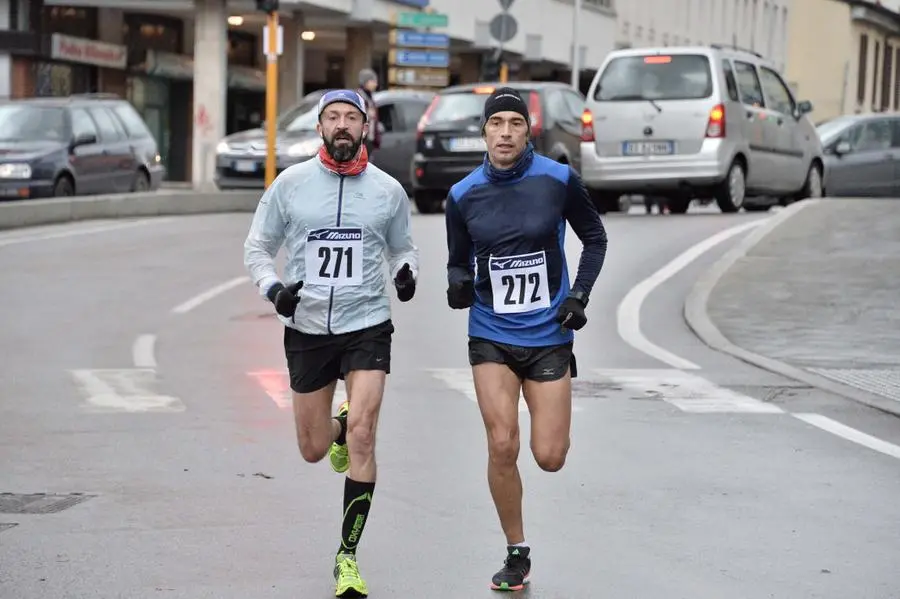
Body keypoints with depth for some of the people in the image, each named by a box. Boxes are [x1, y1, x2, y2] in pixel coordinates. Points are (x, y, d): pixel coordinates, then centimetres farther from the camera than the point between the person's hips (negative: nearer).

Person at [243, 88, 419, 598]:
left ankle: (348, 555, -5)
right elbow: (258, 247, 7)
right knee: (313, 450, 9)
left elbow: (403, 247, 15)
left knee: (362, 436, -16)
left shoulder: (388, 189, 1)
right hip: (307, 328, 1)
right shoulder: (290, 184, -1)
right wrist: (272, 288, -12)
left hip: (367, 326, -1)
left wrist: (407, 272, -7)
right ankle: (339, 427, 49)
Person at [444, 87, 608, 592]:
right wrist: (458, 285, -15)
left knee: (549, 458, -2)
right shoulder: (464, 195, -2)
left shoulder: (559, 180, -7)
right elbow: (459, 261, 8)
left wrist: (580, 294, -5)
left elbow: (595, 237, 7)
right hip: (491, 337, 1)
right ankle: (517, 554, 10)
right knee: (502, 447, -10)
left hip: (549, 335, -1)